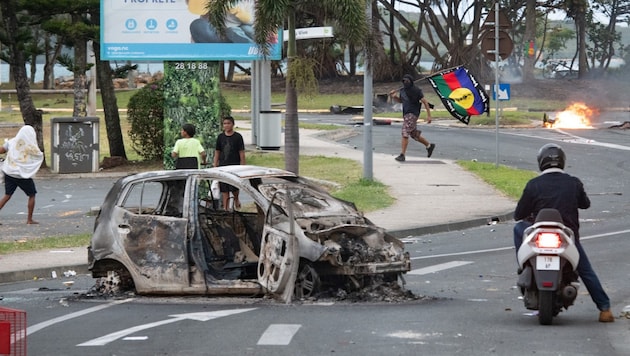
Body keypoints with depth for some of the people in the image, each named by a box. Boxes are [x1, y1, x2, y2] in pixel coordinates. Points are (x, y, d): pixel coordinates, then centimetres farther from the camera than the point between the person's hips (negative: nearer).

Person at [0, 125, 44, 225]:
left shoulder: (12, 142, 0)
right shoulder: (31, 146, -9)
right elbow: (40, 156, 4)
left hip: (9, 173, 4)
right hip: (23, 175, -4)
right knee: (32, 195, 12)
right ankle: (29, 219, 10)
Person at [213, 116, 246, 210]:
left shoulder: (238, 137, 0)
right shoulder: (220, 137, 9)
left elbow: (242, 153, 0)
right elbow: (217, 153, 14)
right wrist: (215, 166, 8)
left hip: (234, 166, -3)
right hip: (223, 166, 3)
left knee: (234, 188, -9)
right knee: (224, 190, 1)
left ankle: (236, 199, 21)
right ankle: (225, 208, 6)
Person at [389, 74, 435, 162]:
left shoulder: (416, 91, -10)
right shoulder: (402, 91, 10)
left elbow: (425, 102, -9)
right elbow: (400, 100, 28)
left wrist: (429, 115, -13)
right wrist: (393, 96, 7)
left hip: (412, 115, -8)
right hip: (406, 115, 8)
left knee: (405, 133, -16)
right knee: (414, 134, 17)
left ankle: (402, 155, -17)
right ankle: (429, 146, 36)